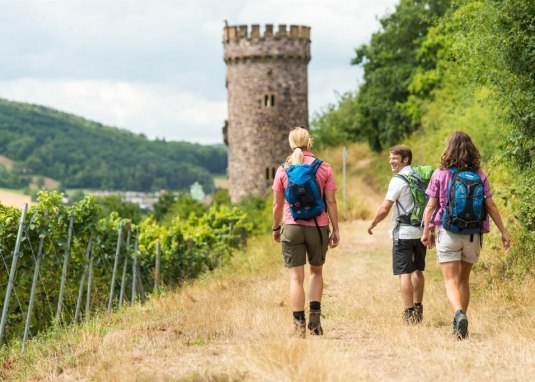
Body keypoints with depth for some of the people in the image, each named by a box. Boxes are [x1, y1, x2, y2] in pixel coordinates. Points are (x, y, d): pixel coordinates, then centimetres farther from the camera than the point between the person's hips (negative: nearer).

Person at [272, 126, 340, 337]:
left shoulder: (283, 169, 0)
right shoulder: (323, 168, -2)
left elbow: (278, 204, 4)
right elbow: (331, 202, -3)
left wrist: (276, 228, 16)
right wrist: (336, 229, 3)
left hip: (292, 227, 0)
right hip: (318, 227, 0)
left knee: (296, 277, 2)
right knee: (316, 272, 20)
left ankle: (299, 326, -2)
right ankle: (315, 316, 8)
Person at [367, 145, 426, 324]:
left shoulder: (398, 180, -14)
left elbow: (384, 209, -17)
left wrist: (372, 223, 0)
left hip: (403, 233, -7)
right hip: (421, 230, 7)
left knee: (405, 273, -4)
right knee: (418, 270, 17)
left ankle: (409, 312, -5)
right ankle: (418, 310, 24)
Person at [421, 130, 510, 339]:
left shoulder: (440, 175, -5)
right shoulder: (480, 176, 0)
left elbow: (430, 206, -3)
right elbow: (490, 206, 0)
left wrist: (426, 232, 8)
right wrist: (503, 232, 7)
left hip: (447, 234, -3)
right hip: (473, 235, 3)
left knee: (451, 281, -3)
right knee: (463, 279, 17)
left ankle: (459, 314, -29)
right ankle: (460, 324, 20)